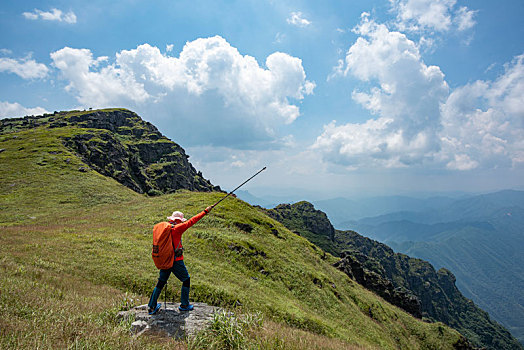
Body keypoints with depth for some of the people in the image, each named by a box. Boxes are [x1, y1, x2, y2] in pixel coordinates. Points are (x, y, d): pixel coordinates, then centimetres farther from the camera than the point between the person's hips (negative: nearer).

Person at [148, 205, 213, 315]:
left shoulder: (163, 227, 5)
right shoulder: (177, 228, -15)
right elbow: (192, 221, -15)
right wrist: (205, 211, -11)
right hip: (176, 261, -7)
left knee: (161, 282, 16)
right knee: (186, 280, 11)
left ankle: (152, 307, 19)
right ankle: (184, 305, 18)